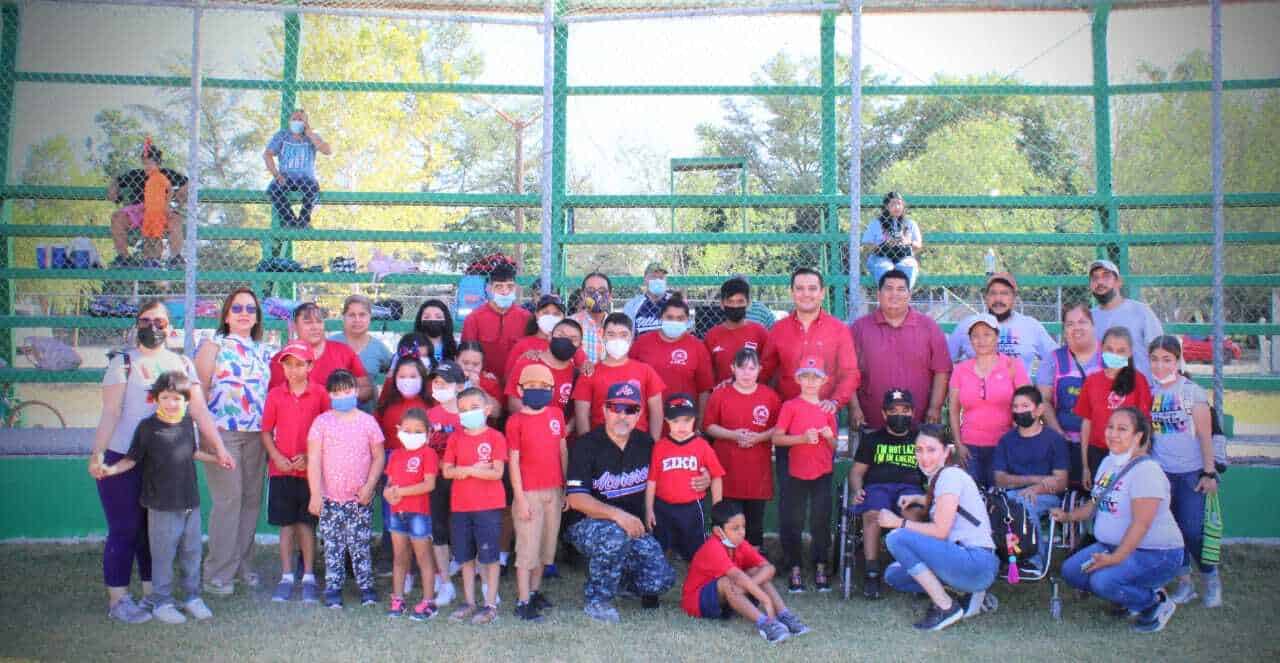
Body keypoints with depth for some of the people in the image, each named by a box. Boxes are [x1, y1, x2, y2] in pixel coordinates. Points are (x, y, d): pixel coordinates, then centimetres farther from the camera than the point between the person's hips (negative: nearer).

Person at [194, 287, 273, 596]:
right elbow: (200, 390, -2)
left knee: (252, 500, 6)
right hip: (222, 432, -5)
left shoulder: (264, 352, 15)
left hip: (257, 434, 5)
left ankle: (242, 564, 19)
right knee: (228, 500, -7)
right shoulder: (214, 346, 2)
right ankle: (219, 572, 2)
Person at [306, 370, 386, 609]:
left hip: (360, 498, 0)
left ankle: (366, 586, 15)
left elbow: (378, 457, 4)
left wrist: (369, 486, -7)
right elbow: (314, 460, -2)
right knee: (332, 546, 5)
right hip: (331, 498, 0)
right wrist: (315, 494, -7)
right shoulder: (322, 422, 0)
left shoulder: (367, 421, 2)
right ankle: (333, 589, 14)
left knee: (360, 544, 4)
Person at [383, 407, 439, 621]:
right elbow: (389, 482, 14)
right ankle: (397, 599, 22)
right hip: (397, 512, 6)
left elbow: (429, 484, -17)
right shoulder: (396, 454, 12)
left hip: (419, 512, -6)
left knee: (423, 557, 1)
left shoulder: (427, 453, -8)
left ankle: (428, 601, 7)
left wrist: (401, 492, -17)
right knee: (400, 557, 14)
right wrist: (388, 493, -10)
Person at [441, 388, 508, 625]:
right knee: (465, 557, 12)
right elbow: (446, 471, 0)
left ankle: (490, 604, 9)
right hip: (459, 506, 5)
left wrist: (465, 470, -13)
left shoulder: (495, 437, -5)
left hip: (488, 506, -4)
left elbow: (497, 473, -13)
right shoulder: (455, 438, 7)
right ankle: (469, 602, 23)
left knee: (489, 556, 1)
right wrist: (476, 468, -14)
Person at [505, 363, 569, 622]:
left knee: (546, 544, 13)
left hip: (554, 491, 5)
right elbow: (513, 461, -7)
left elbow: (563, 451, 11)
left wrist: (566, 487, 11)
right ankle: (523, 602, 4)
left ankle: (535, 591, 28)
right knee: (527, 546, -2)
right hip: (529, 492, -5)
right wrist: (520, 498, -10)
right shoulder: (516, 420, -7)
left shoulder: (557, 413, 5)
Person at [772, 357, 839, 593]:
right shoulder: (790, 406, -2)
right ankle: (795, 569, 11)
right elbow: (776, 438, -8)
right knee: (793, 523, 1)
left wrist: (829, 437, -8)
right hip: (797, 473, -2)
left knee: (821, 521, 2)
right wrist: (802, 438, -18)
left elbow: (834, 446, 13)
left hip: (822, 474, 2)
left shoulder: (828, 409, 8)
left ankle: (820, 568, 13)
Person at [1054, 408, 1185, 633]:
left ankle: (1156, 602, -1)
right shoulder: (1108, 462, 8)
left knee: (1103, 580, -29)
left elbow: (1141, 524, -27)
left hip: (1155, 554, -9)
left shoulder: (1146, 471, -20)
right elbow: (1098, 504, 21)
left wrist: (1116, 558, -32)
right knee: (1070, 570, -3)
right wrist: (1068, 516, 8)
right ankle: (1131, 597, 16)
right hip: (1113, 546, 9)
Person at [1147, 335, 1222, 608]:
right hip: (1161, 471, 4)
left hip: (1191, 472, -4)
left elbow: (1205, 435, -6)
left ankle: (1212, 580, 15)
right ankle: (1184, 583, 20)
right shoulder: (1149, 392, 4)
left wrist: (1209, 473, -9)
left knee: (1192, 531, -8)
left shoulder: (1192, 391, -6)